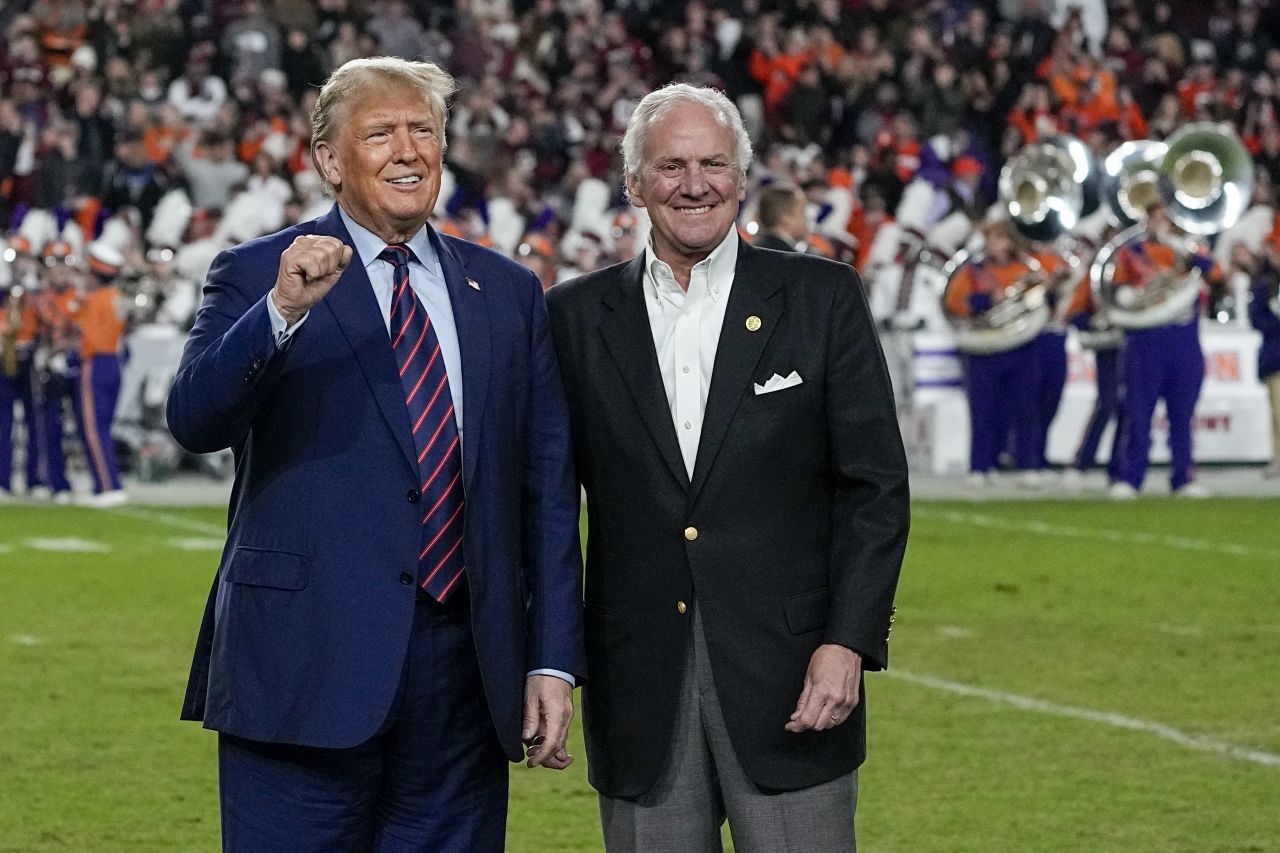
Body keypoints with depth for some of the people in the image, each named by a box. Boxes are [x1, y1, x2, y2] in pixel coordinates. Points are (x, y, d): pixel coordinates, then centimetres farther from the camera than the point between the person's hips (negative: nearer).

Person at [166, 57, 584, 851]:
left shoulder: (508, 292, 13)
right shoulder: (256, 277, 2)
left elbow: (548, 484, 11)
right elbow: (195, 420, -14)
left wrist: (554, 661, 5)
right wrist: (282, 311, -29)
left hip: (467, 669, 4)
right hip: (308, 666, -3)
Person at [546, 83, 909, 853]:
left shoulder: (822, 298, 3)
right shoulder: (578, 317, 7)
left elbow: (875, 485, 1)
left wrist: (849, 643, -8)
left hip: (789, 673, -2)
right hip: (639, 690, 2)